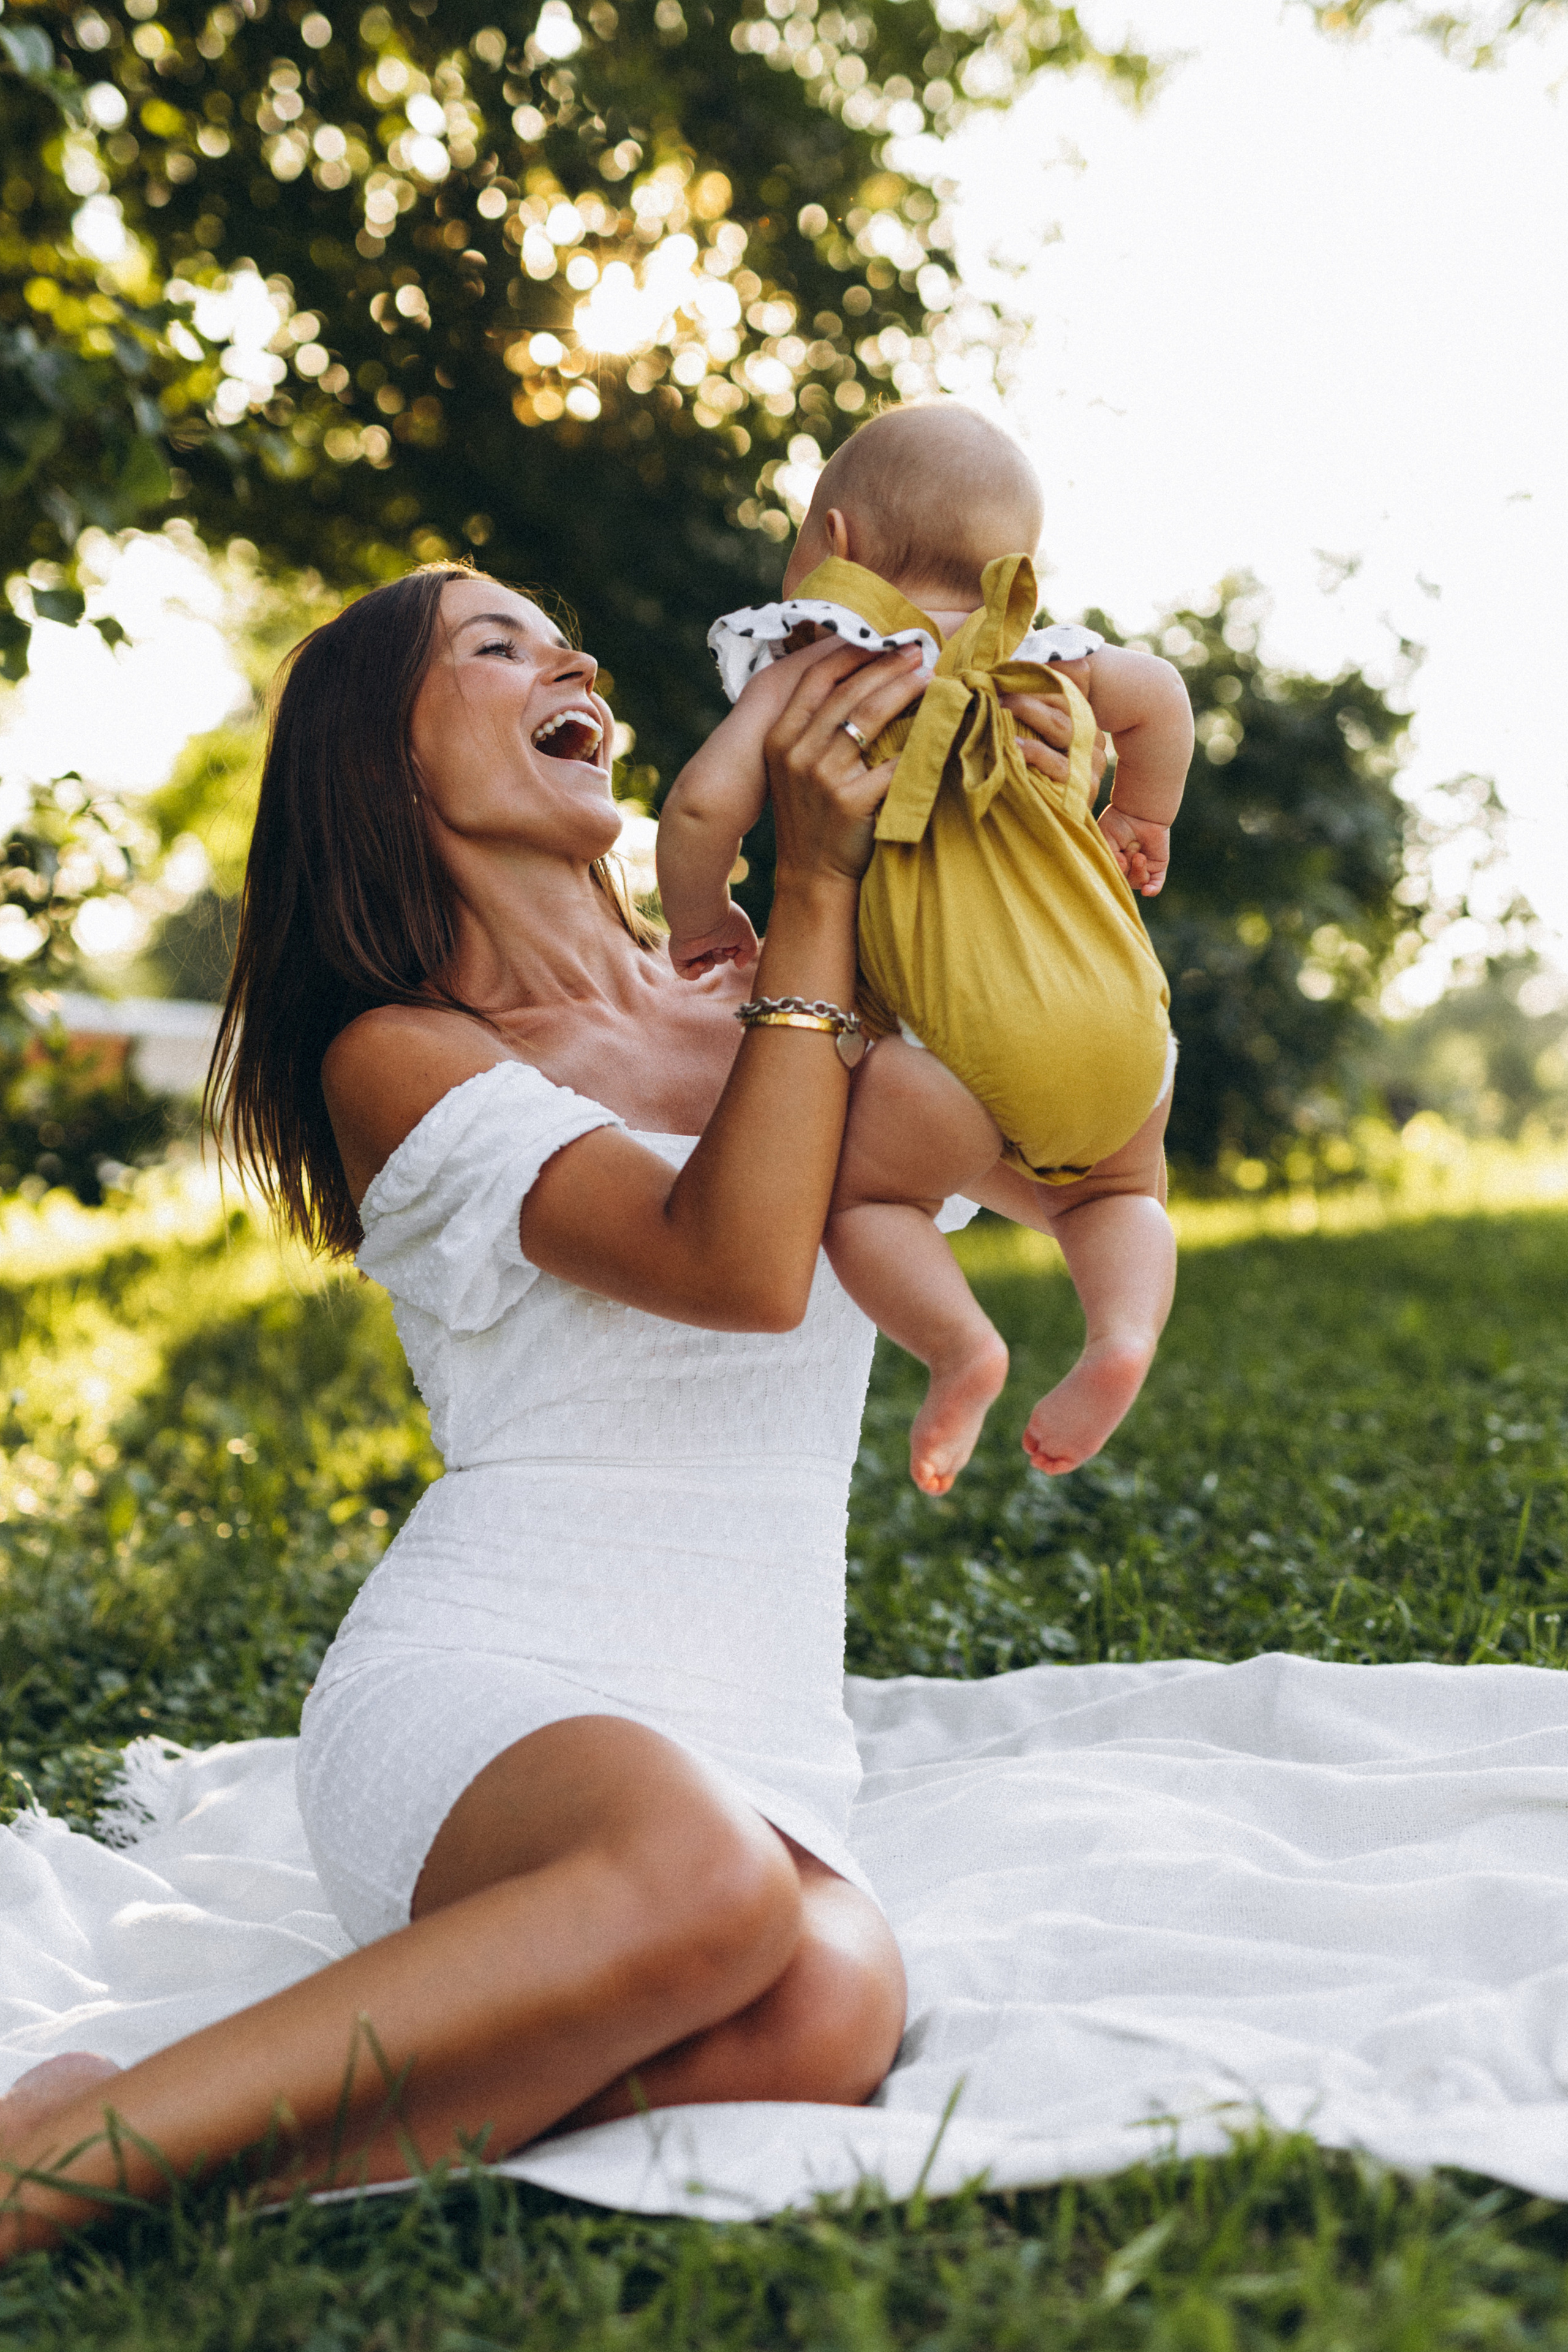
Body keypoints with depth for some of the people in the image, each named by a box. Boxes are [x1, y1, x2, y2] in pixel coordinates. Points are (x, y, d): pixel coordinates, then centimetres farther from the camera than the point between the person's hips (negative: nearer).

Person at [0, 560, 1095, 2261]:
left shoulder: (767, 998, 19)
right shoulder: (401, 1057, 1)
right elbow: (741, 1261, -14)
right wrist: (814, 881, -12)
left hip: (755, 1752, 5)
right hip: (479, 1688, -4)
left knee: (827, 2011, -32)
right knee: (698, 1877, -40)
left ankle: (157, 2143, -23)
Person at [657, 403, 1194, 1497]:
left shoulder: (807, 675, 5)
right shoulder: (1041, 667, 21)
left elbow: (706, 804, -6)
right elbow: (1162, 692, 32)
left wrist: (700, 920, 12)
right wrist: (1139, 822, 47)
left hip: (969, 1039, -5)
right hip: (1122, 1030, 5)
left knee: (864, 1190, 14)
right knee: (1119, 1194, 26)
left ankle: (962, 1346, -10)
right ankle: (1124, 1330, -2)